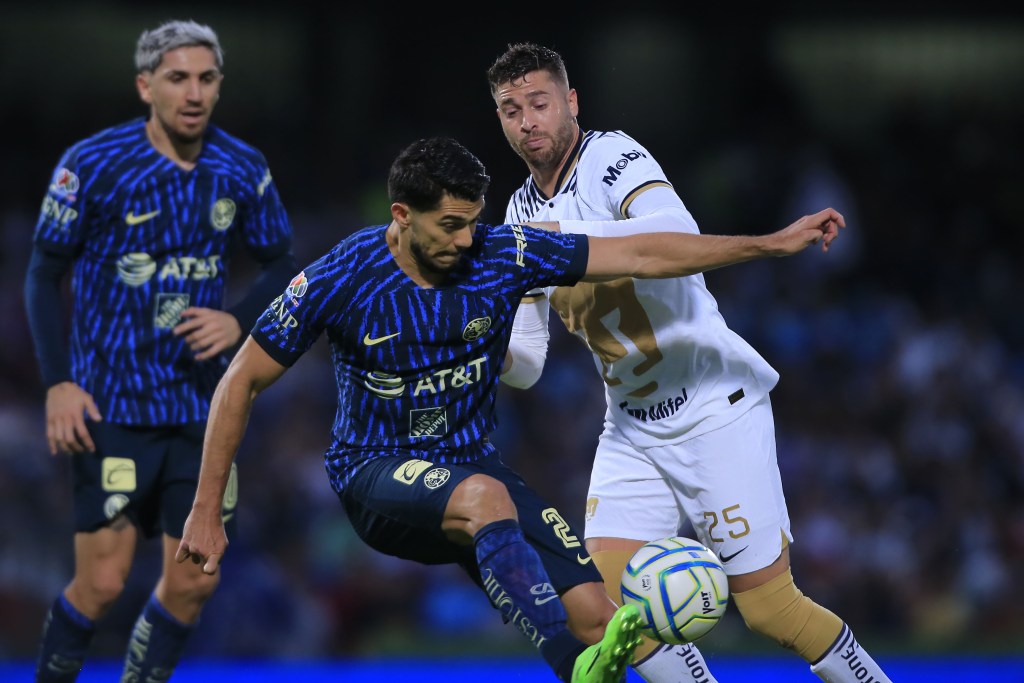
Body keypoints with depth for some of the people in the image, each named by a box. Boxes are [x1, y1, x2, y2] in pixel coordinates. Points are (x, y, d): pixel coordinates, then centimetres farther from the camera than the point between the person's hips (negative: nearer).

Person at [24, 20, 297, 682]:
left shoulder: (244, 171, 0)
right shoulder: (93, 164, -10)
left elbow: (282, 268, 12)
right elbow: (45, 275, -3)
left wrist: (240, 321, -8)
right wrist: (58, 383, -12)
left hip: (202, 402, 4)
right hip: (110, 402, -4)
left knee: (194, 581, 2)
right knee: (103, 582, -9)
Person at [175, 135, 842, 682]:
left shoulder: (501, 255, -10)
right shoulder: (339, 281, -15)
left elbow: (642, 255, -7)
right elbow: (242, 382, -6)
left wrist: (775, 243, -10)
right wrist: (206, 510, -8)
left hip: (472, 464, 4)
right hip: (376, 474, -4)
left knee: (595, 615, -14)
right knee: (486, 496, -39)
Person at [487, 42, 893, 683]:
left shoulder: (611, 156, -13)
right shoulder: (522, 211, 9)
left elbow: (679, 234, -35)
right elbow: (526, 363, 12)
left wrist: (559, 235, -37)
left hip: (715, 408, -7)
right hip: (632, 431, 7)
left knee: (769, 606, -8)